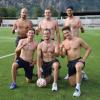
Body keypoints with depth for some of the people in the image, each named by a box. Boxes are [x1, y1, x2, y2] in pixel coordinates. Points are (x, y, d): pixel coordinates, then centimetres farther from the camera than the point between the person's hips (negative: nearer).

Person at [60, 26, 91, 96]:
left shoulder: (78, 40, -7)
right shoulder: (64, 42, 5)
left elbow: (89, 49, 0)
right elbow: (63, 55, 5)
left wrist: (84, 59, -9)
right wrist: (61, 49, -16)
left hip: (78, 60, -5)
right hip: (70, 63, 5)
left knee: (78, 66, -44)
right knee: (72, 84, 7)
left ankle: (78, 89, -33)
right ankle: (80, 75, 38)